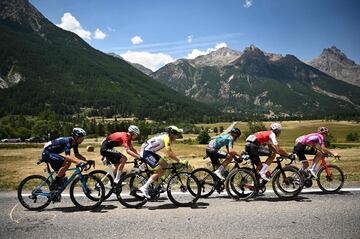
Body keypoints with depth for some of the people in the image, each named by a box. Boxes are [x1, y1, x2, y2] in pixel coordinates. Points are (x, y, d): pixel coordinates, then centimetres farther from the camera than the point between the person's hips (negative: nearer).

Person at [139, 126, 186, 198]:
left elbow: (170, 152, 18)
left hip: (150, 152, 10)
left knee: (165, 165, 8)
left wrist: (178, 159, 12)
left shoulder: (166, 136, 12)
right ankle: (144, 188, -7)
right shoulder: (167, 138, -17)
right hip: (146, 152, -10)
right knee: (160, 171, -12)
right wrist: (179, 161, -18)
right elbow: (169, 153, -23)